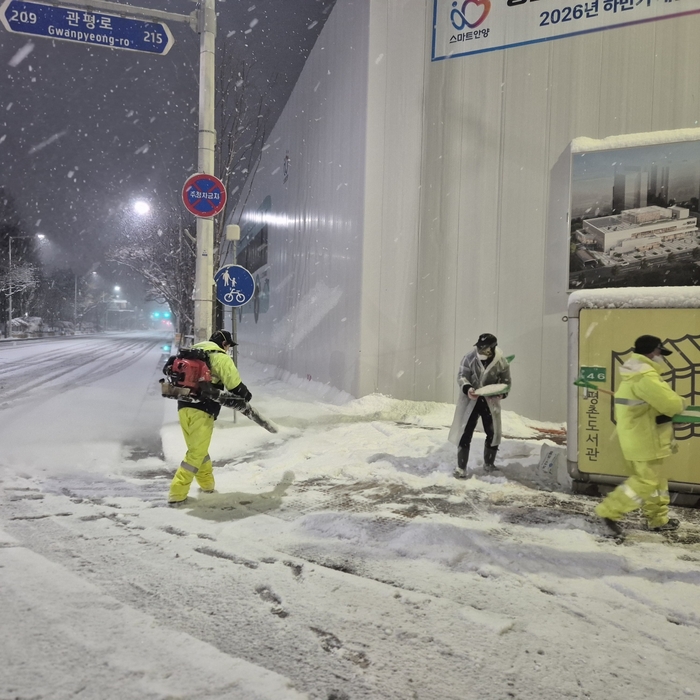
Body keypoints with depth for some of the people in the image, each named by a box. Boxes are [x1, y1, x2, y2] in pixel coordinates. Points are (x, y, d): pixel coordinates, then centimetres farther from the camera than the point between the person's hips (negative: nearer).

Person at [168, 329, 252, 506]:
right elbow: (234, 384, -8)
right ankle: (177, 494, -5)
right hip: (202, 409, -8)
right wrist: (245, 395, 9)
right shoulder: (219, 356, -2)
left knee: (198, 448, 20)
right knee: (196, 453, -2)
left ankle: (207, 483, 31)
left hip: (183, 406, 8)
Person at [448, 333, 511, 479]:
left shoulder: (501, 362, -12)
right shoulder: (470, 357, -14)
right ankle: (461, 467, 8)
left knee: (493, 433, 10)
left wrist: (502, 393, -22)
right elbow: (461, 376, -10)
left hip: (490, 401, 1)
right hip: (470, 400, -1)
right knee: (465, 433, -2)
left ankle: (489, 464, 32)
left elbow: (506, 381, -1)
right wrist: (467, 389, -30)